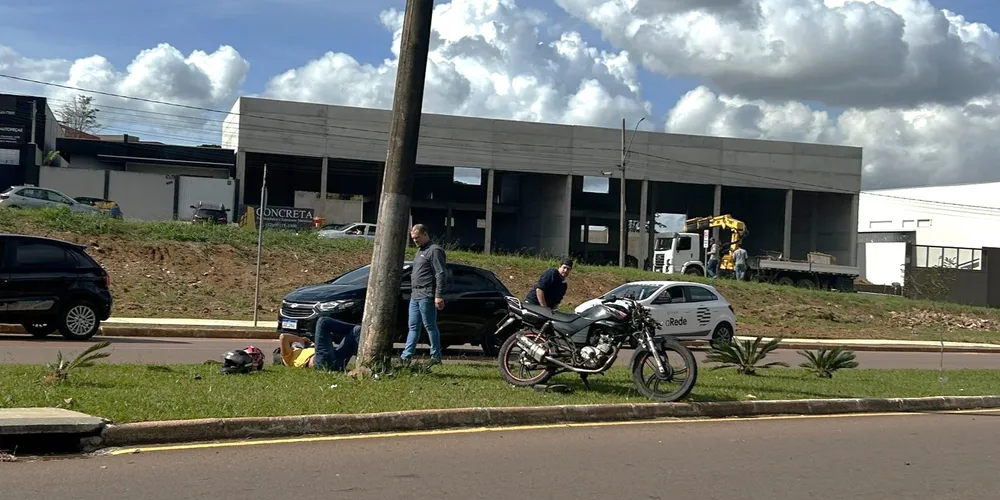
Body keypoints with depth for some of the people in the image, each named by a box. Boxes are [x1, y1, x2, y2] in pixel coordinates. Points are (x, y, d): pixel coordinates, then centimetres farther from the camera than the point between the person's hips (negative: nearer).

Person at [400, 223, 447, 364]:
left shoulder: (434, 250, -9)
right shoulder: (420, 251, 21)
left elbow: (440, 274, -15)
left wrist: (439, 296, -21)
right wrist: (413, 292, 19)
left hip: (426, 296, -9)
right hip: (415, 295, 9)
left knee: (430, 326, -4)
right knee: (413, 327, 8)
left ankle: (436, 356, 1)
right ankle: (406, 356, 9)